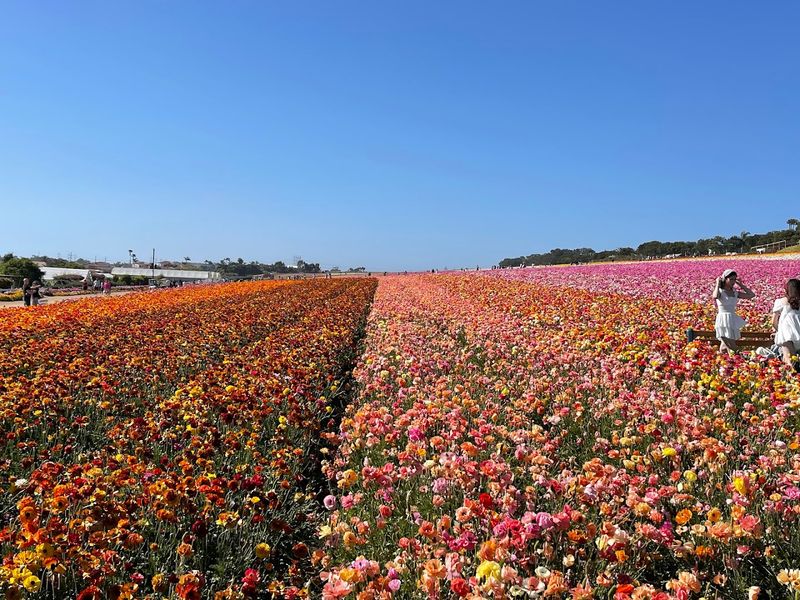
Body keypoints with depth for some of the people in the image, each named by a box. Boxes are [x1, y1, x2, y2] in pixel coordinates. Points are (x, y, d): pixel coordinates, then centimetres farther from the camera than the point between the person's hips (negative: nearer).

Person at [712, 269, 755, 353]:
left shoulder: (735, 293, 11)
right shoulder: (720, 291, -6)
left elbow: (751, 295, 10)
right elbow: (715, 296, -31)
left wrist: (741, 285, 10)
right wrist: (717, 284, -15)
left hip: (733, 321, 7)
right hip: (723, 321, -6)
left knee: (725, 347, 10)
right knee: (733, 349, -10)